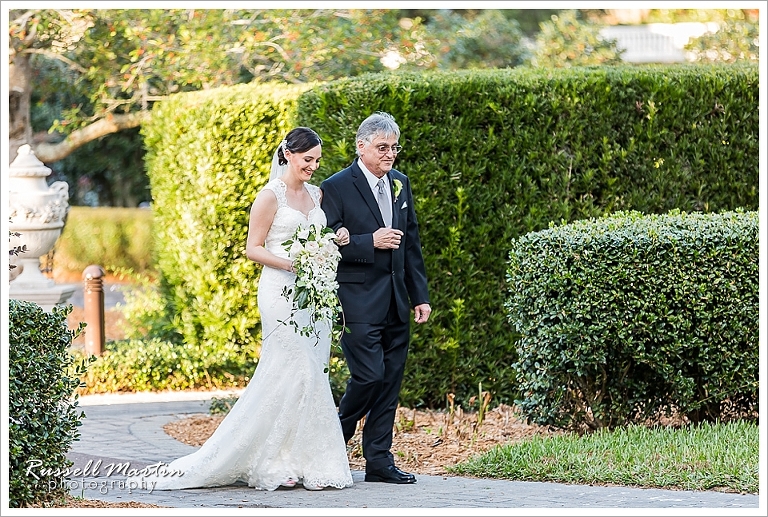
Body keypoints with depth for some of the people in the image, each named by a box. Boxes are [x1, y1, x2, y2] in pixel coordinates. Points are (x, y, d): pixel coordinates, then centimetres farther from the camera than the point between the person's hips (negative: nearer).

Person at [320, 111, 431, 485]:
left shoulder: (401, 184, 13)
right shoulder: (336, 188, -7)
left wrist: (420, 295, 13)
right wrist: (370, 242, -20)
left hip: (396, 302, 7)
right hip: (359, 302, -6)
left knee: (390, 382, 6)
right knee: (369, 376, -12)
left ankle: (379, 461, 11)